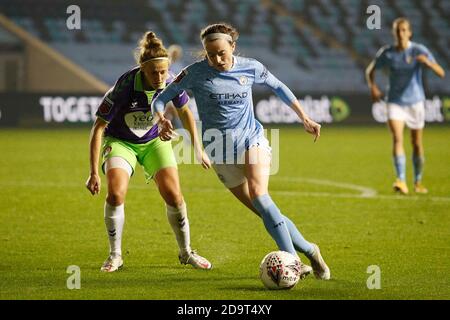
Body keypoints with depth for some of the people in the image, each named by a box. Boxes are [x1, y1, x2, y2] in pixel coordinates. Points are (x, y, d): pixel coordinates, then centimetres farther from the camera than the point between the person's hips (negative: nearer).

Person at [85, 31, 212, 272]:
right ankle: (115, 255, -4)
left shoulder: (171, 83, -21)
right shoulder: (124, 88, -32)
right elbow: (98, 127, -24)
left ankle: (186, 252, 13)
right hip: (120, 141, -3)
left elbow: (184, 111, 2)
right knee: (116, 194, -23)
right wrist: (94, 173, -26)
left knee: (174, 196, -8)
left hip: (154, 141, 3)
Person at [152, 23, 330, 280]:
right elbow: (161, 99, -5)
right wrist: (162, 121, -27)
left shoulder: (250, 68, -4)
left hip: (252, 138, 0)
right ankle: (309, 251, 8)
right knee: (265, 211, -5)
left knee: (259, 194, -27)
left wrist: (305, 118, 15)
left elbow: (278, 87, 14)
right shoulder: (196, 73, -9)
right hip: (221, 152, 1)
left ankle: (291, 259, -28)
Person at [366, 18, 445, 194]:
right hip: (395, 102, 0)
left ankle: (418, 182, 29)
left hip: (415, 102, 0)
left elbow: (441, 73, -18)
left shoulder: (418, 50, -10)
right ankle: (401, 181, -27)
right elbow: (370, 70, 11)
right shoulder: (387, 52, -5)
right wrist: (373, 87, -9)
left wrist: (428, 62, -39)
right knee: (397, 138, -20)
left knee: (417, 143, 9)